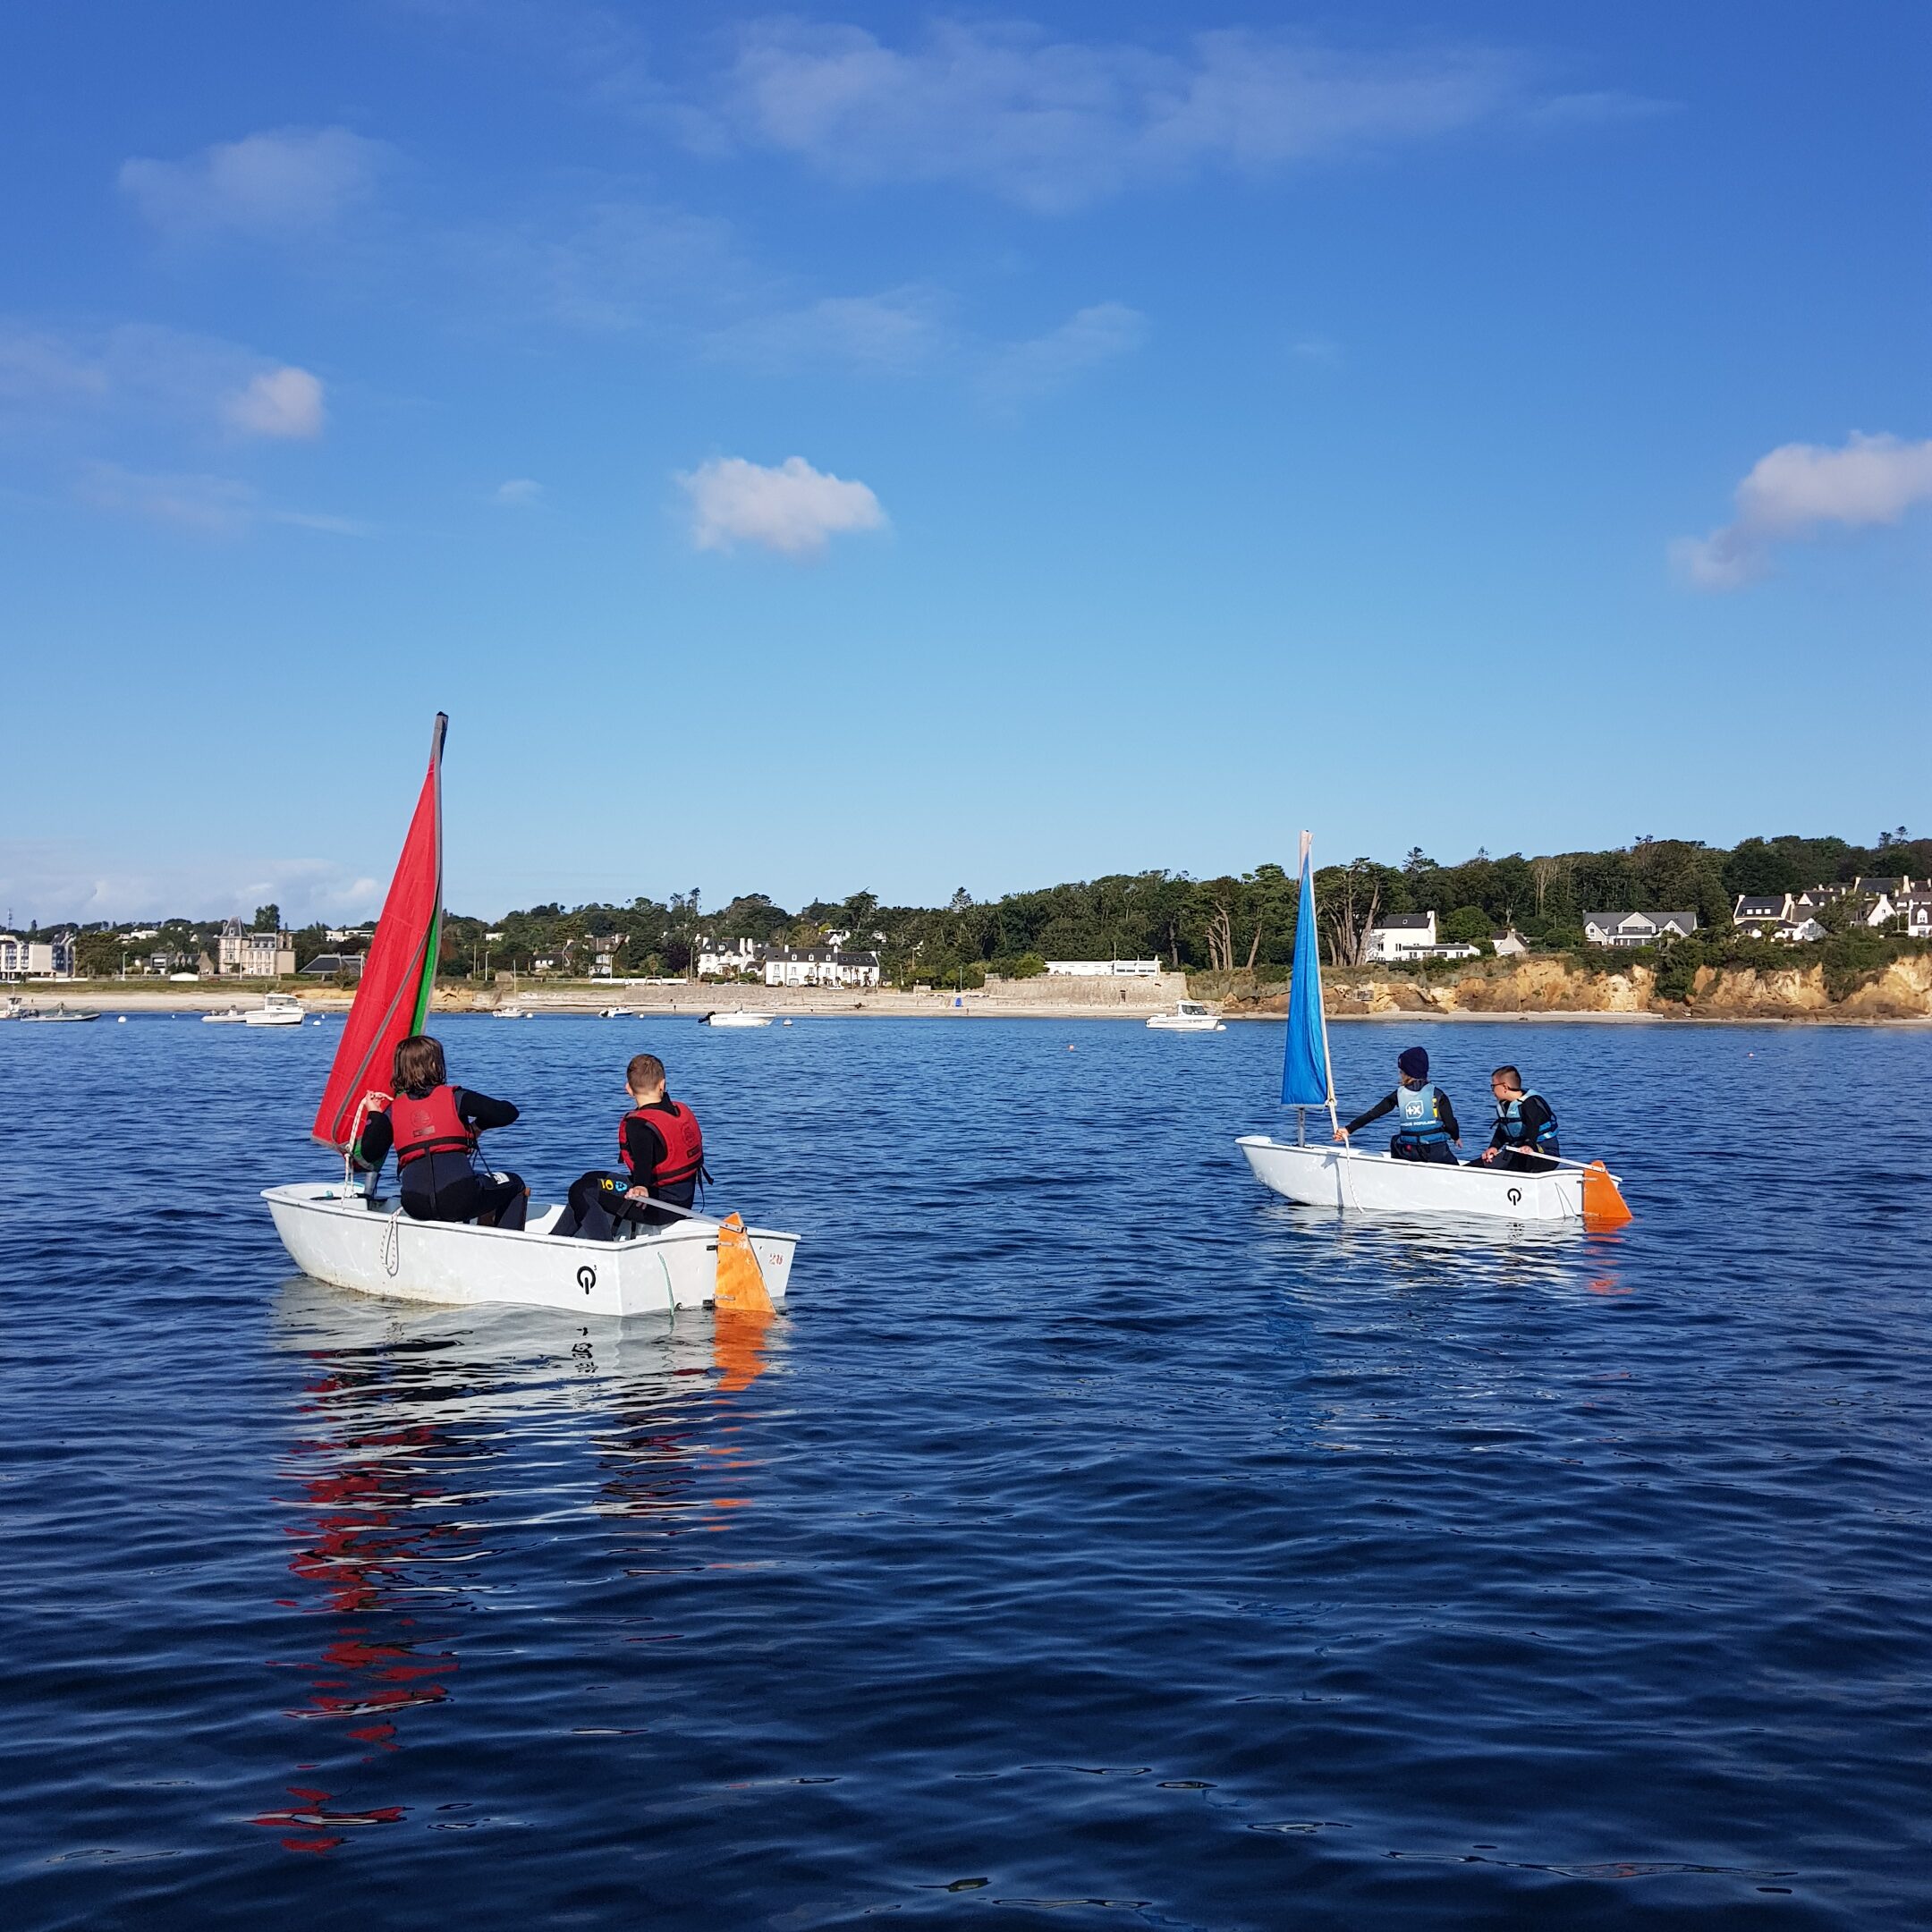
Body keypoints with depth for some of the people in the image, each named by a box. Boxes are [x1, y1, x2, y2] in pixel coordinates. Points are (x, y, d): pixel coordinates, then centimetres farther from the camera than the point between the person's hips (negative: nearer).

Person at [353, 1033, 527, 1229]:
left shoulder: (393, 1110, 11)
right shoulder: (455, 1097, 3)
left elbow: (368, 1154, 11)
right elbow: (507, 1113, 0)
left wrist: (374, 1114, 23)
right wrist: (478, 1126, 18)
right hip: (458, 1197, -5)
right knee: (515, 1185, 22)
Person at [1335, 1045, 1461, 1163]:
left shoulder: (1399, 1095, -1)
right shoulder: (1437, 1095, -5)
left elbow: (1373, 1114, -3)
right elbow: (1450, 1122, -7)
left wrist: (1349, 1129, -1)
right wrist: (1456, 1137, 16)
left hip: (1408, 1153, 2)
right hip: (1437, 1152, -2)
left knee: (1395, 1142, 34)